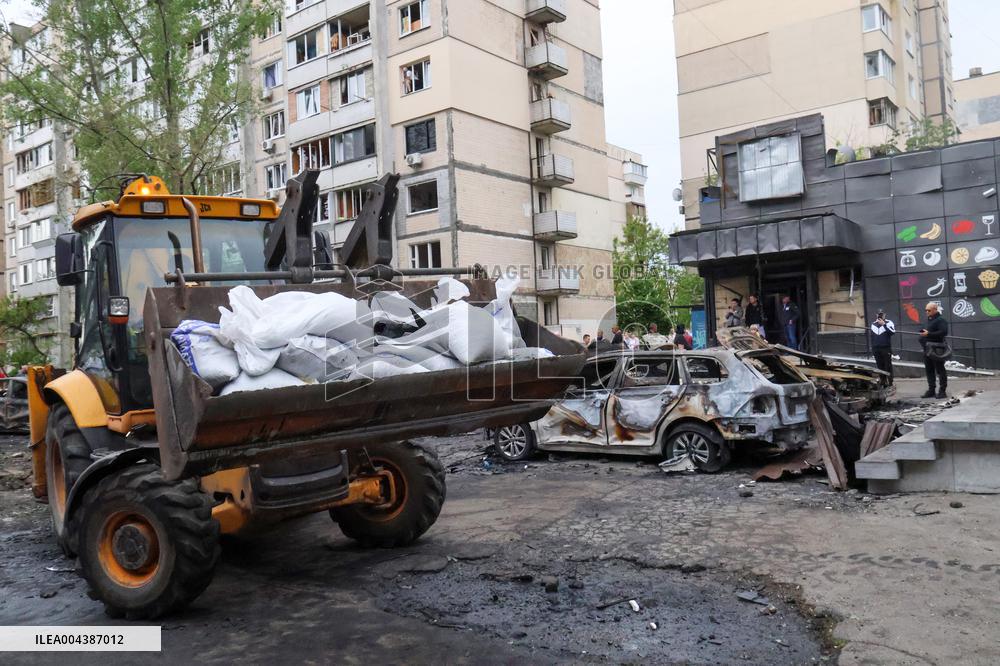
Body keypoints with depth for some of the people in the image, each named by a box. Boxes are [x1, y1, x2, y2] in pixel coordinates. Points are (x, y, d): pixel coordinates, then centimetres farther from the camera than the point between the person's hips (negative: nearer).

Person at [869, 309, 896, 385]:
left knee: (888, 366, -4)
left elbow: (893, 332, -18)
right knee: (880, 367, 6)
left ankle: (890, 383, -2)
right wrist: (872, 347, 19)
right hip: (876, 349, 5)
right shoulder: (873, 324, 15)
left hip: (886, 349, -5)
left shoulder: (889, 323, -1)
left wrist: (884, 324, -21)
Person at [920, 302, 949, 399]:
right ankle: (931, 390, 17)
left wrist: (928, 334, -23)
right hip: (927, 349, 9)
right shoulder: (929, 320, 18)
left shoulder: (940, 320, -9)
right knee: (929, 370, 11)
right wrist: (923, 333, 9)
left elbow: (943, 332, -22)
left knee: (940, 371, -3)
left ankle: (942, 391, 1)